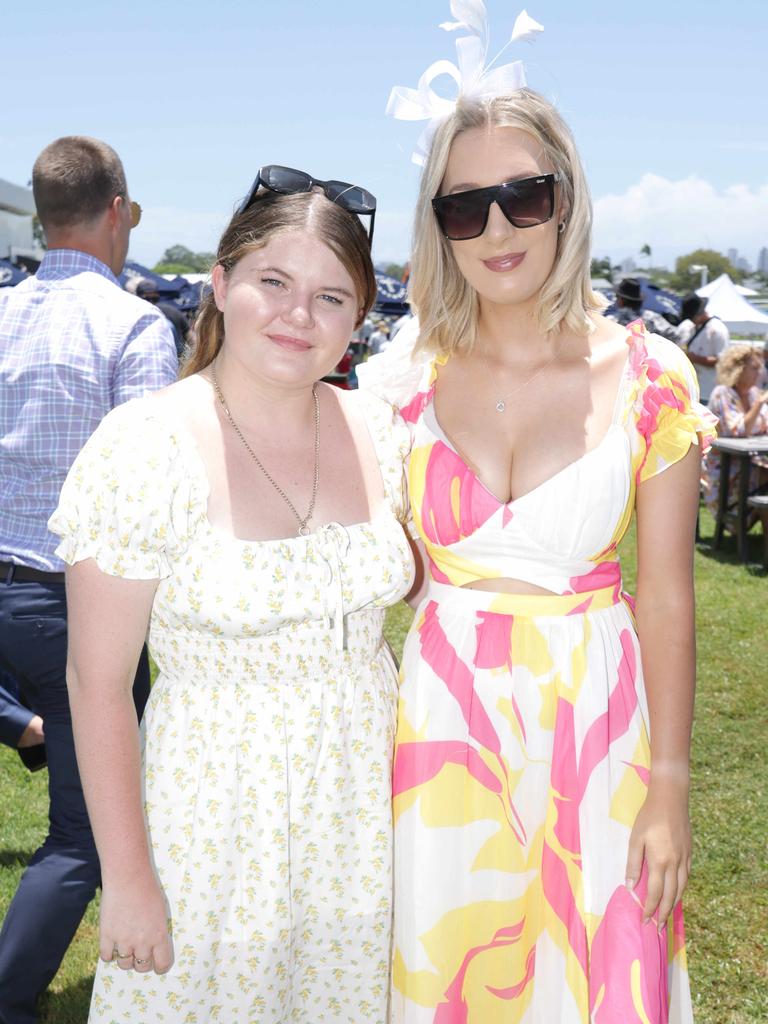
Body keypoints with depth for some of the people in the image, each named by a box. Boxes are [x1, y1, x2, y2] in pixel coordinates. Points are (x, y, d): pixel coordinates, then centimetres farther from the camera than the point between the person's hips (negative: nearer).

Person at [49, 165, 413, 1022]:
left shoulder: (378, 430, -3)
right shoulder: (142, 449, -17)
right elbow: (98, 682, -14)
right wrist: (125, 878, -12)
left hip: (367, 792, 5)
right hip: (220, 811, -4)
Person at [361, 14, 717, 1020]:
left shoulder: (649, 378, -6)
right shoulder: (401, 380, -3)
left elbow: (667, 600, -3)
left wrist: (669, 788, -2)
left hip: (598, 719, -1)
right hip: (442, 721, 1)